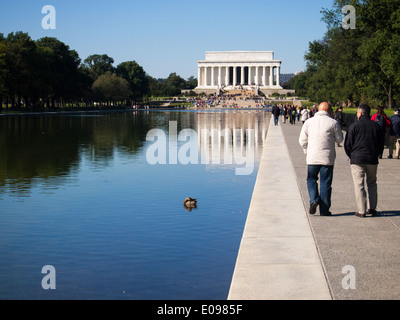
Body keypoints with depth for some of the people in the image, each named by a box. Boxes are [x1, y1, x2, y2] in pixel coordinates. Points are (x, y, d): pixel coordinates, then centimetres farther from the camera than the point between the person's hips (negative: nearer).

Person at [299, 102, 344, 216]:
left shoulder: (309, 122, 2)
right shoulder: (333, 123, -4)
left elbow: (302, 140, 4)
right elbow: (339, 139, 4)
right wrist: (339, 131, 23)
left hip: (312, 157, 1)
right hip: (328, 158, -1)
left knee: (311, 179, 17)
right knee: (325, 183, 6)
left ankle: (314, 200, -6)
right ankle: (324, 210, 8)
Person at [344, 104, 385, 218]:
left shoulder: (354, 126, -6)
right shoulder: (376, 126, 5)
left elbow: (348, 144, -4)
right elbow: (381, 144, 12)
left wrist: (351, 156, 11)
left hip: (357, 159, -4)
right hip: (372, 160, 4)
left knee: (359, 185, 0)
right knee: (372, 183, 16)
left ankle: (361, 211, -2)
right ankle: (372, 208, 16)